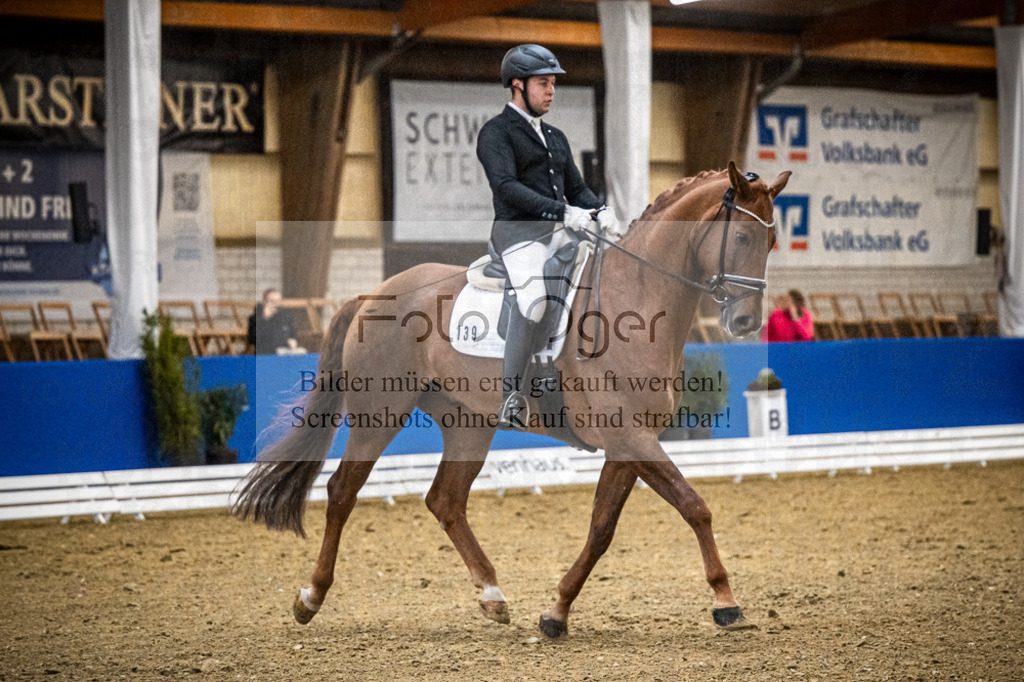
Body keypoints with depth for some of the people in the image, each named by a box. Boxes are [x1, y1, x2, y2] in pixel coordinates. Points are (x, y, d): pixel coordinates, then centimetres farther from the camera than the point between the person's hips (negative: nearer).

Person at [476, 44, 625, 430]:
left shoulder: (555, 137, 28)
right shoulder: (496, 132, 2)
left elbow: (576, 188, 23)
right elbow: (506, 187, -13)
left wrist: (599, 211, -1)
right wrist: (564, 212, -22)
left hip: (560, 232, 7)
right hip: (519, 231, -7)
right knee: (533, 300, -32)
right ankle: (511, 400, -29)